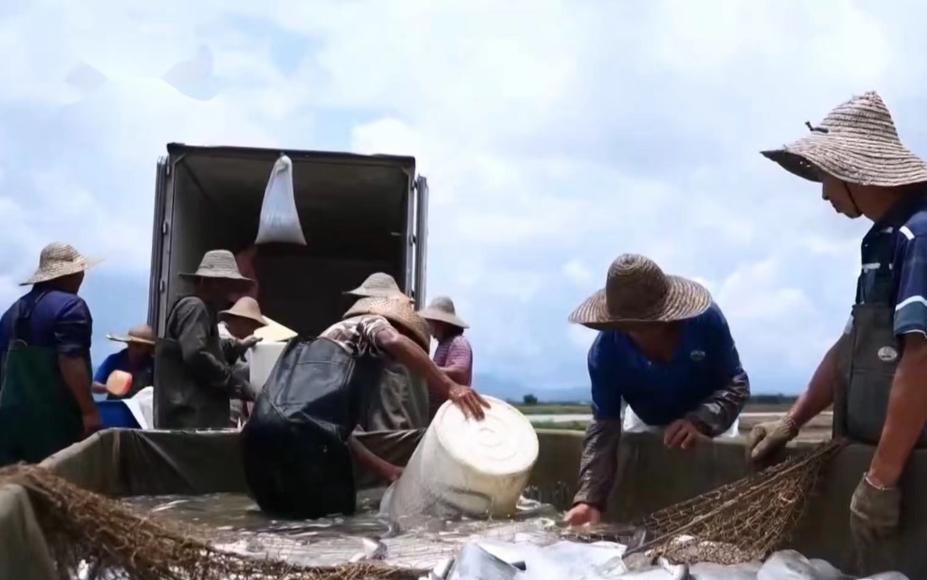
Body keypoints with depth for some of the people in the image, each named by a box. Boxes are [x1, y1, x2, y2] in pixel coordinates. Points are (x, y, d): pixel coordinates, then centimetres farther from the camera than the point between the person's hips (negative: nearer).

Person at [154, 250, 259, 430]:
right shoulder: (194, 307, -7)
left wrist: (236, 348, 20)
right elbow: (196, 355, -20)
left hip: (196, 417, 11)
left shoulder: (203, 310, 25)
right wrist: (237, 384, -15)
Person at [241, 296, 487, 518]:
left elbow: (337, 425, 31)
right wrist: (450, 387, -10)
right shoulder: (370, 322, 16)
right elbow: (395, 342, -10)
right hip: (303, 428, -8)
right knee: (331, 515, 5)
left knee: (285, 515, 19)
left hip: (263, 426, 8)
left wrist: (386, 469, 28)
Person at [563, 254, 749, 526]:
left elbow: (737, 385, -26)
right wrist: (590, 498, -45)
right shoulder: (605, 351, -31)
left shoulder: (706, 320, -33)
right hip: (648, 427, 1)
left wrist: (701, 421, -47)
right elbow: (604, 426, -32)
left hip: (711, 425, -1)